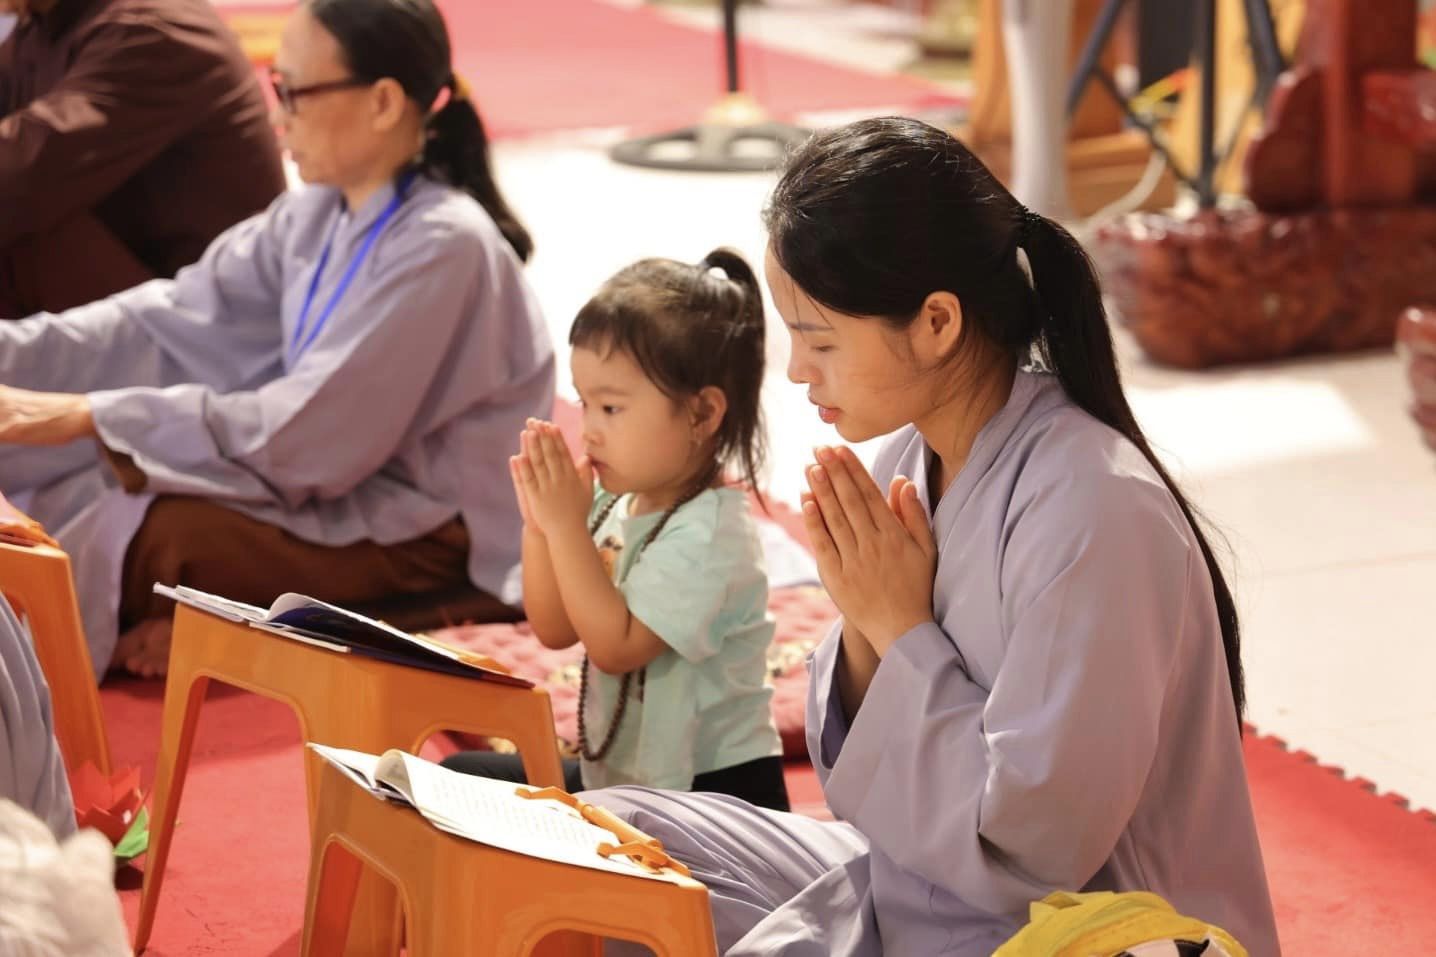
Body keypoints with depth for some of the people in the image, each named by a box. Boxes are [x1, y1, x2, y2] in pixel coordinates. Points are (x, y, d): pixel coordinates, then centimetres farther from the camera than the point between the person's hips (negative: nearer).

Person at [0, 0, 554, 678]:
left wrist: (93, 415, -26)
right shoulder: (319, 215, 4)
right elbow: (177, 319, -1)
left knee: (136, 537, -21)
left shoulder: (444, 247, -23)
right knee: (79, 499, -5)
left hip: (433, 537, -8)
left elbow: (309, 435, -25)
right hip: (343, 482, 8)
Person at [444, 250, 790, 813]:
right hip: (614, 775, 9)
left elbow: (615, 646, -24)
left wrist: (567, 525, -24)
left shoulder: (709, 534, -20)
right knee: (461, 776, 11)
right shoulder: (618, 504, 4)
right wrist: (540, 524, -7)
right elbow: (556, 630, 7)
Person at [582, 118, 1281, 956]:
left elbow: (1028, 847, -23)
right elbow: (869, 778, 8)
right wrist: (865, 625, -11)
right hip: (919, 883, 8)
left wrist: (902, 627, -17)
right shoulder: (916, 458, -1)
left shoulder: (1092, 512, -24)